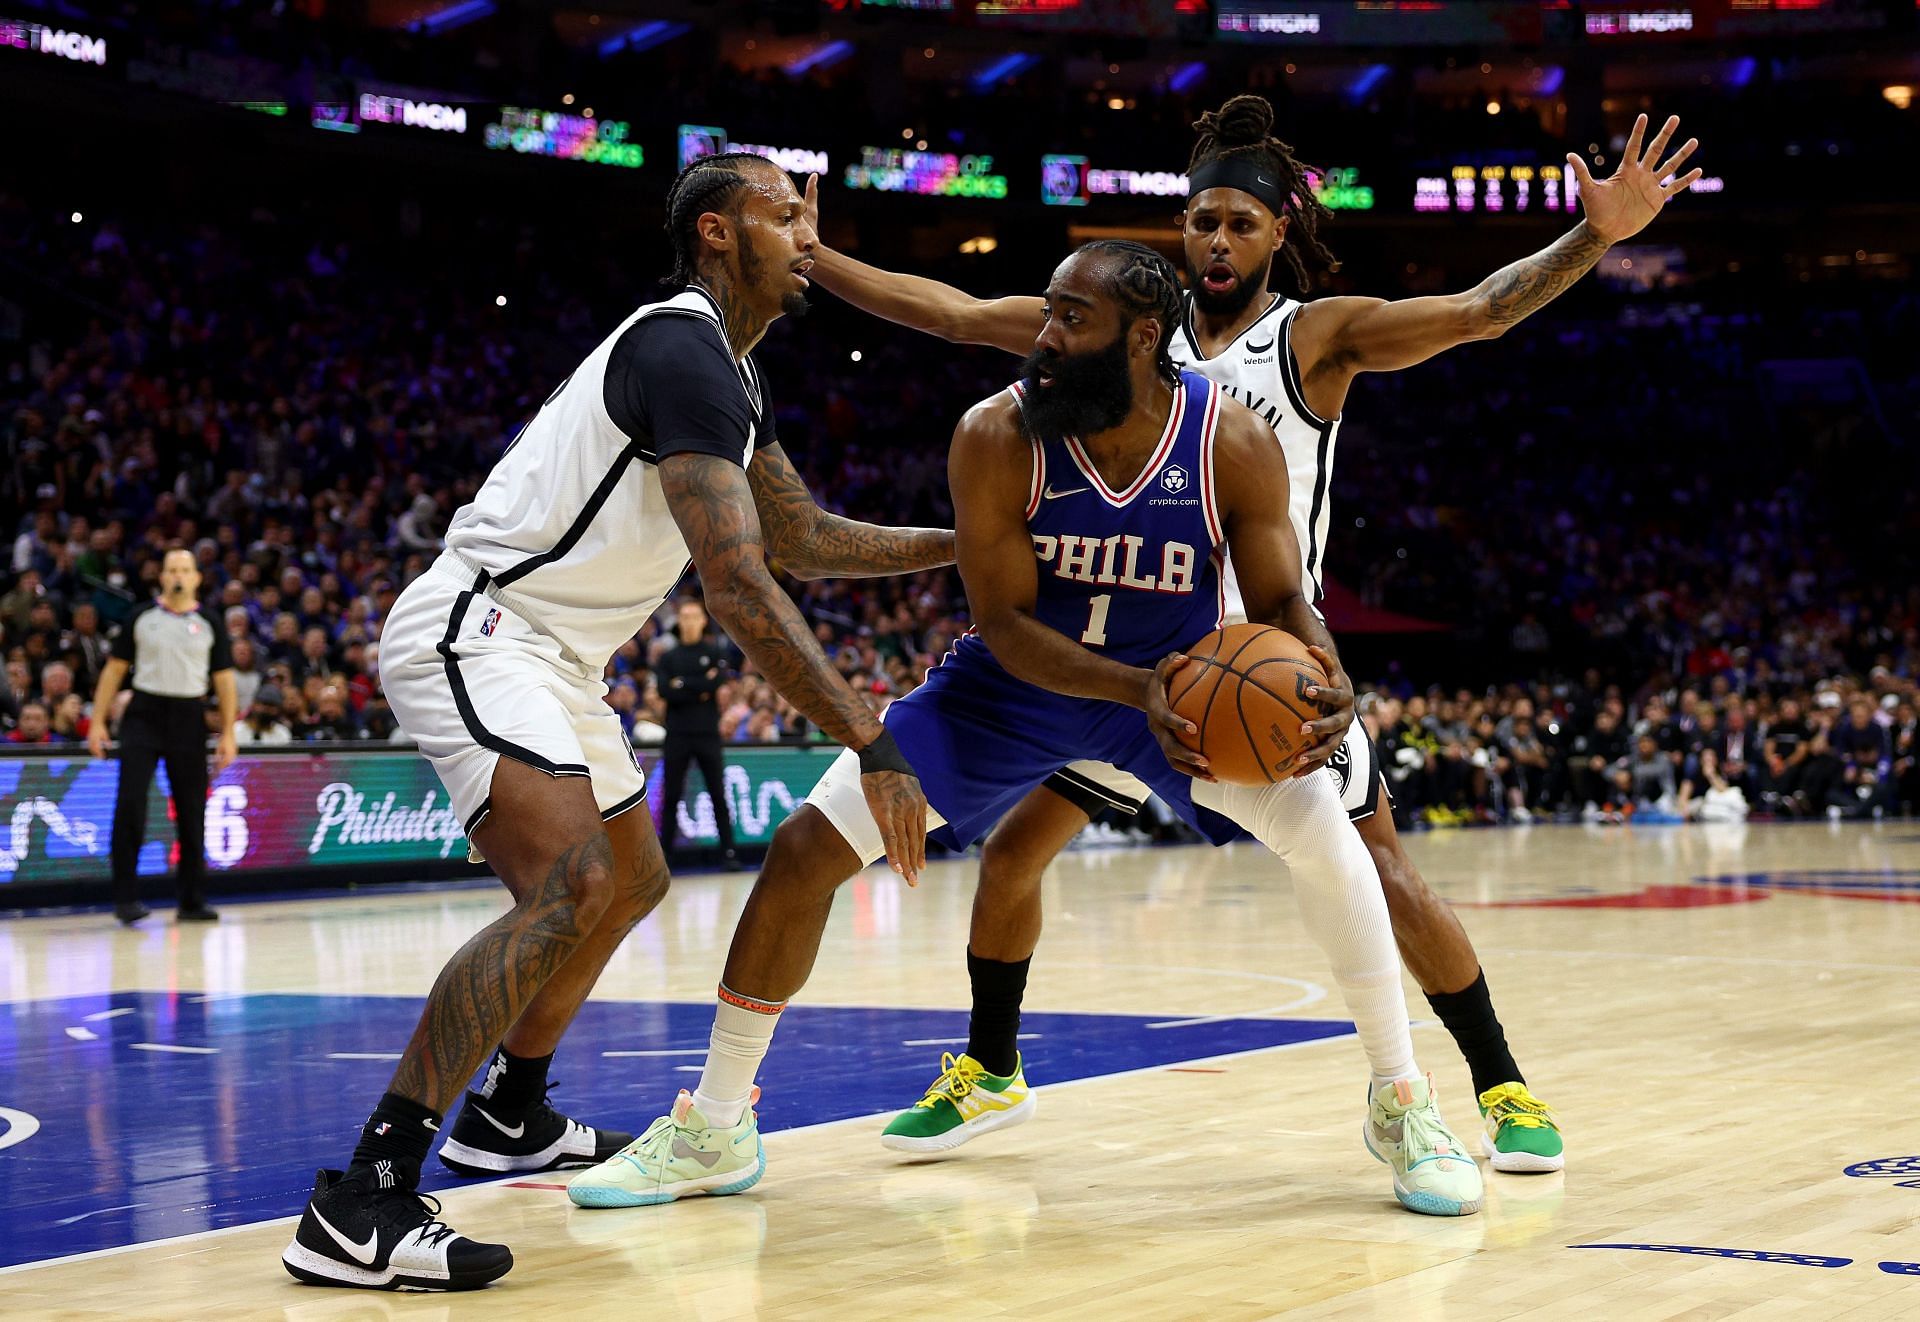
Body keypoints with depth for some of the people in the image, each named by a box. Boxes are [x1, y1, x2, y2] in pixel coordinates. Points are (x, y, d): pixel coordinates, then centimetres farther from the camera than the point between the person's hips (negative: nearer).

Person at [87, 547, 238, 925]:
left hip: (189, 720, 1)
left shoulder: (209, 625, 6)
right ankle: (126, 897, -8)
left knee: (191, 813, 4)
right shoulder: (141, 618, 5)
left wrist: (228, 734, -1)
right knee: (130, 803, -13)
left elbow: (224, 679, 6)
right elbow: (114, 670, 7)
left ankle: (192, 902, 13)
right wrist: (97, 721, 0)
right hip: (144, 714, -1)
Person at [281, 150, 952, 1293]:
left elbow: (805, 538, 24)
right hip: (476, 631, -11)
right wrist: (873, 746, -30)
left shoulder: (727, 373, 14)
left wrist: (966, 543, 15)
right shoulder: (683, 351, -19)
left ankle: (507, 1115, 41)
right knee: (574, 887, -28)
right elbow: (739, 585, -28)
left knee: (633, 880, 24)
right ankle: (359, 1202, -30)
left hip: (551, 653, 11)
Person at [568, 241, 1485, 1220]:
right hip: (1015, 682, 0)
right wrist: (1138, 691, -37)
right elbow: (1005, 623, -21)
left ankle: (1399, 1103, -1)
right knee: (807, 847, -10)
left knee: (1320, 825, -23)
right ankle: (713, 1130, 7)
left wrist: (1326, 683, -36)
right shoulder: (995, 438, -25)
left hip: (1180, 677, 0)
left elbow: (1280, 606, -13)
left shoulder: (1233, 444, -23)